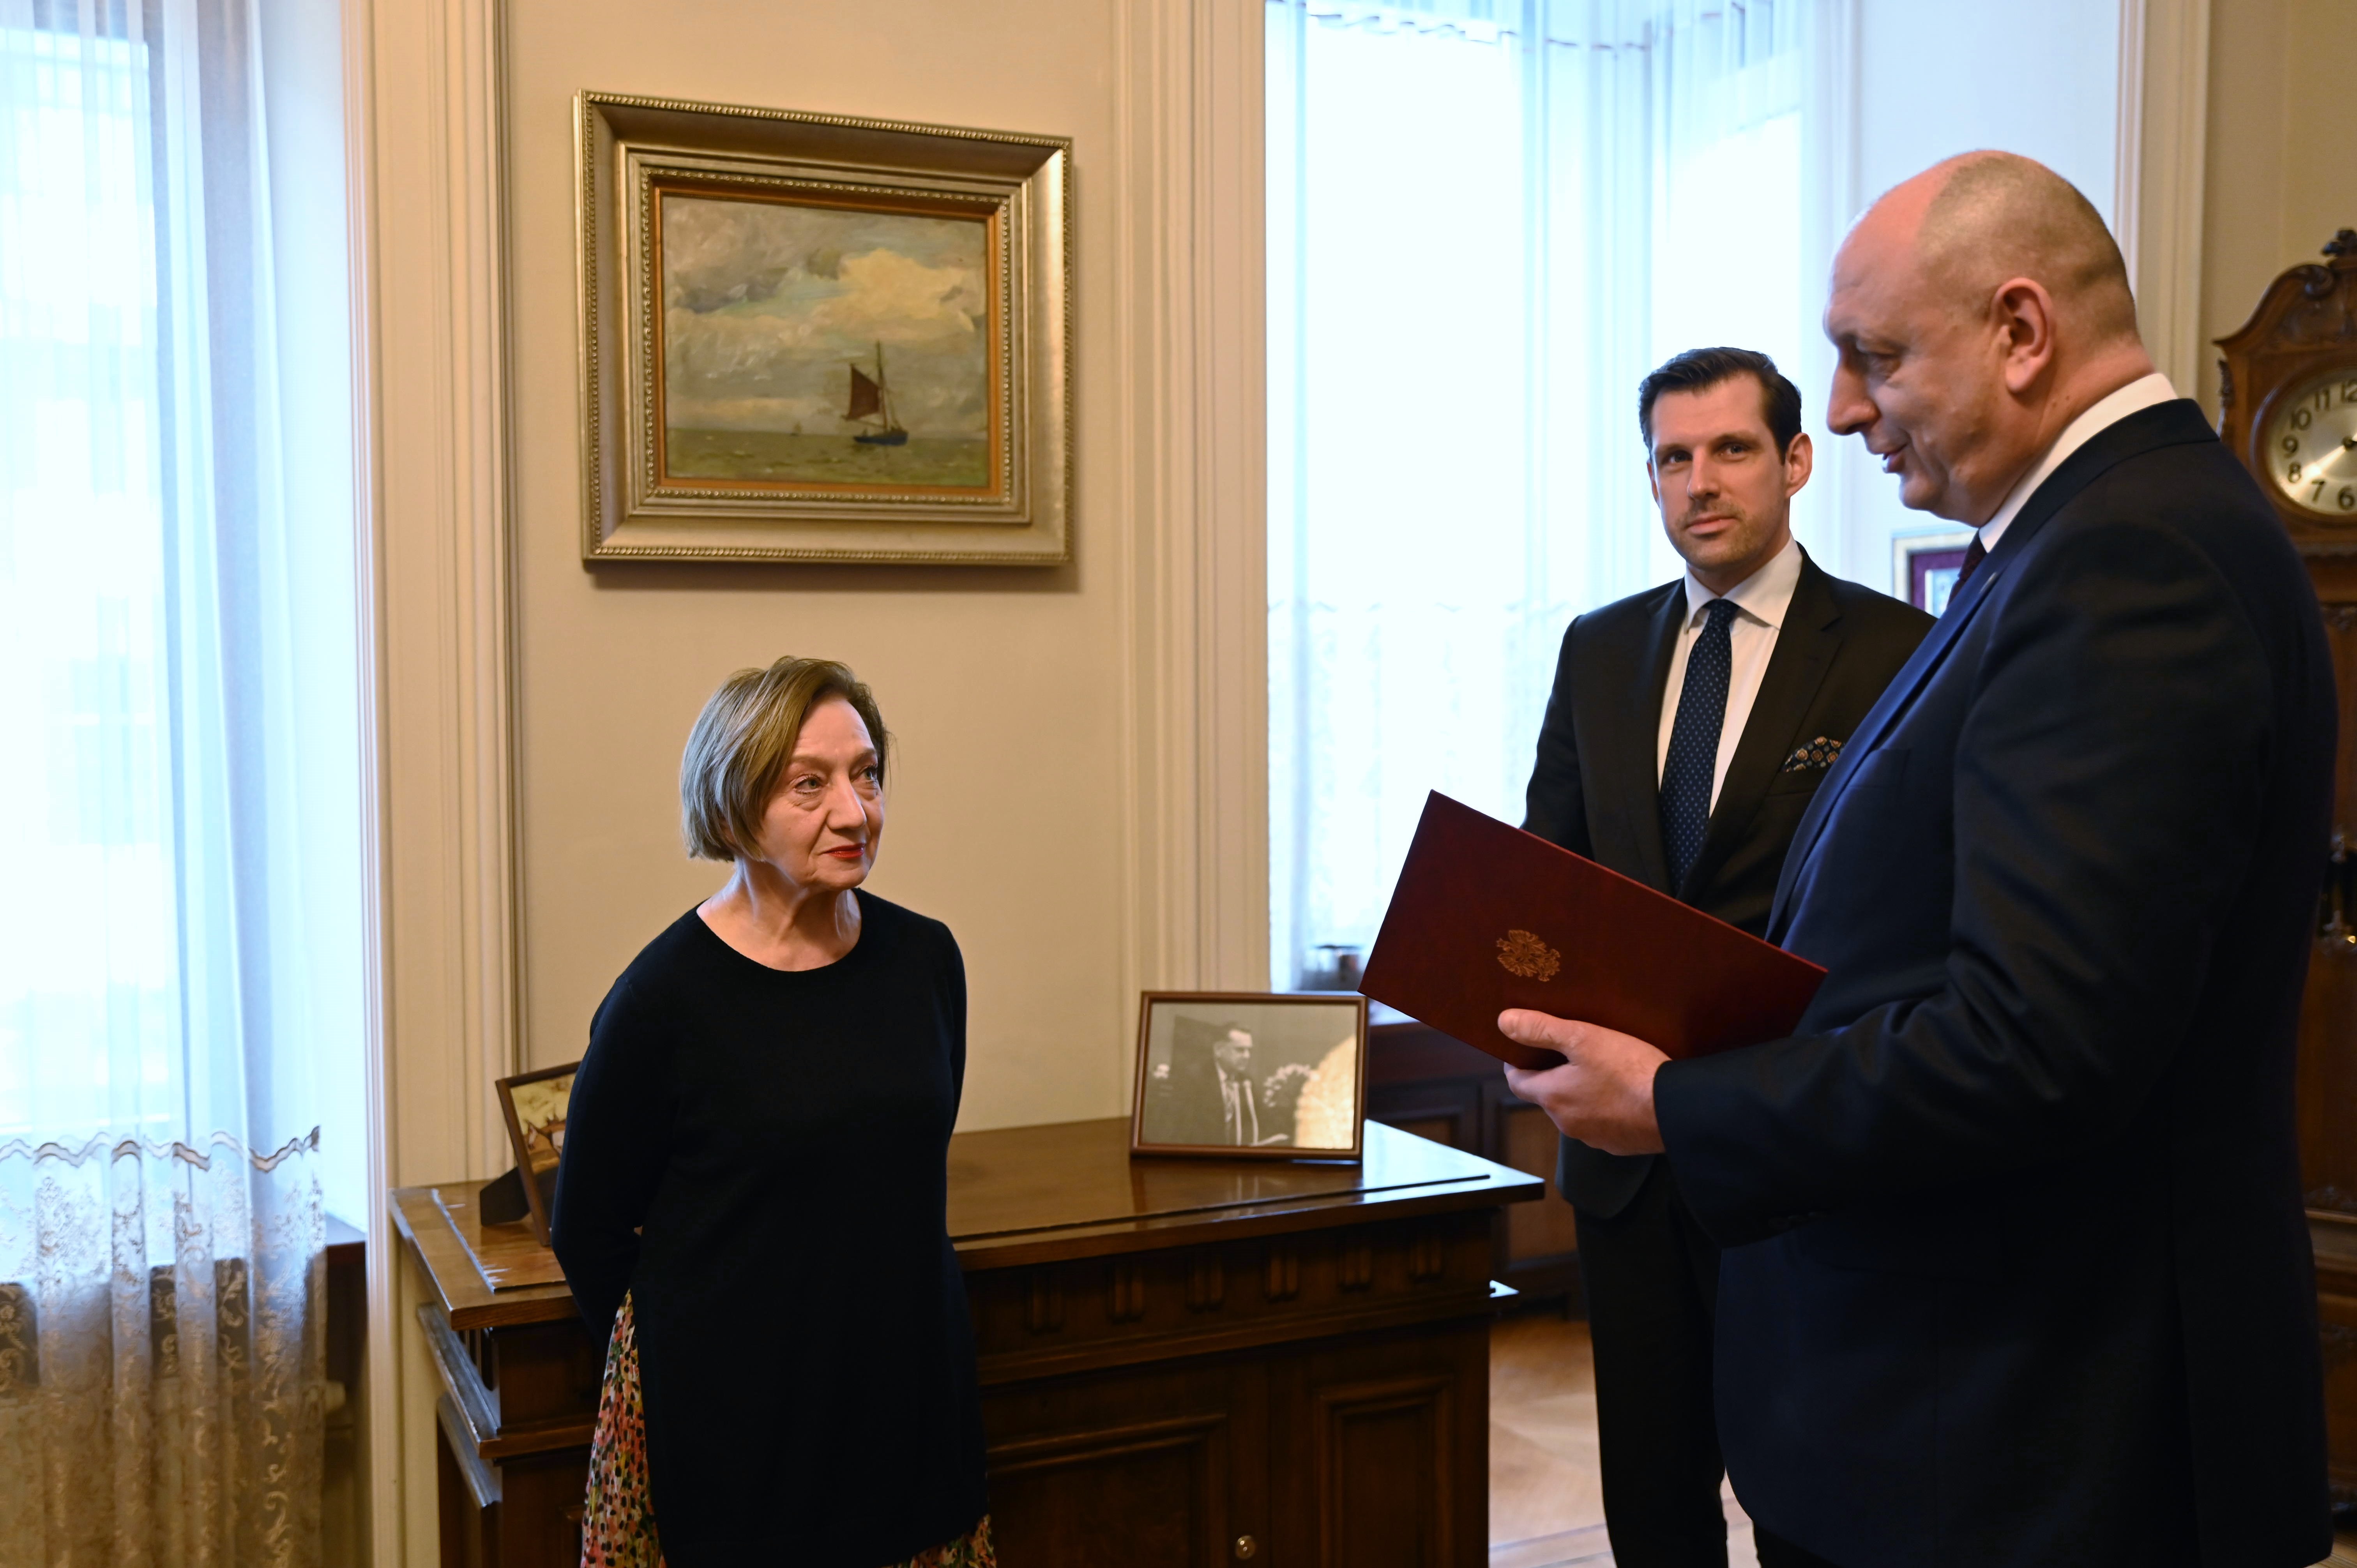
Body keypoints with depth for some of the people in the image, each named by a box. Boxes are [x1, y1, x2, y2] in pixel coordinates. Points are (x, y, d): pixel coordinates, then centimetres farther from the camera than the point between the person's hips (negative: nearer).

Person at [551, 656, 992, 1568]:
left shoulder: (926, 959, -1)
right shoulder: (664, 998, -15)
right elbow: (588, 1234, -4)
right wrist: (680, 1359, 6)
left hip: (910, 1392, 4)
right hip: (725, 1424, -4)